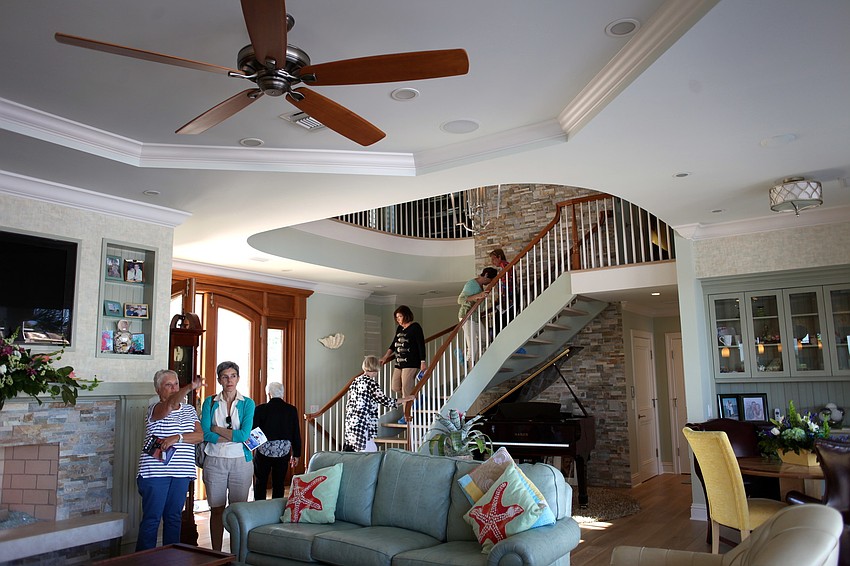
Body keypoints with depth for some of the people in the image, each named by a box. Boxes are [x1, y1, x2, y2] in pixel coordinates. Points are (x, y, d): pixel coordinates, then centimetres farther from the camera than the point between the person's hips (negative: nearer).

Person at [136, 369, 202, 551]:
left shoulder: (189, 410, 12)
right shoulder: (155, 409, -5)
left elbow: (200, 435, 0)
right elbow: (170, 404, -30)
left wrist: (177, 437, -16)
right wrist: (190, 387, -46)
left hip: (181, 472, 5)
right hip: (156, 472, -5)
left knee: (174, 517, 12)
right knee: (151, 519, 0)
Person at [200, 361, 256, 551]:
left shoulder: (247, 403, 2)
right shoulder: (210, 402, 4)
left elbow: (244, 434, -10)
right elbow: (205, 434, -8)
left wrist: (217, 429, -7)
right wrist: (234, 436, -13)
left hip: (241, 461, 0)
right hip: (215, 461, 1)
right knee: (217, 510, 7)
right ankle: (216, 555, 19)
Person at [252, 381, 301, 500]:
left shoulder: (260, 409, -10)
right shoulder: (291, 410, -2)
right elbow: (296, 435, 2)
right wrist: (296, 454, 11)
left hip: (264, 451, -2)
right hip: (283, 452, 2)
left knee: (260, 483, 12)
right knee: (279, 484, 11)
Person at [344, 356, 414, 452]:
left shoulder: (355, 381, 12)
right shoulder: (371, 382, -10)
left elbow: (348, 404, 15)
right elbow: (384, 400, -11)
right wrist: (404, 399, -1)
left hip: (350, 420, 8)